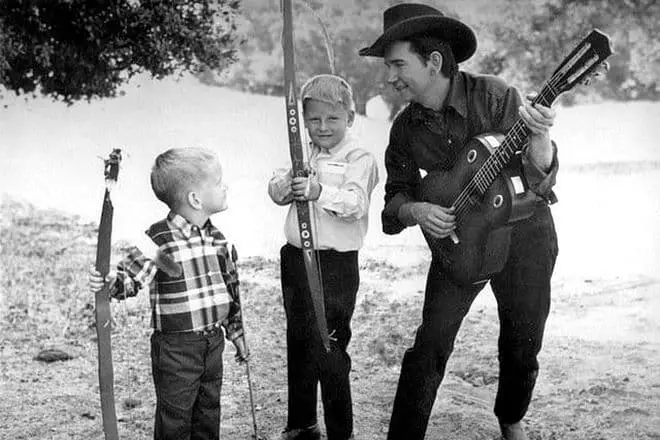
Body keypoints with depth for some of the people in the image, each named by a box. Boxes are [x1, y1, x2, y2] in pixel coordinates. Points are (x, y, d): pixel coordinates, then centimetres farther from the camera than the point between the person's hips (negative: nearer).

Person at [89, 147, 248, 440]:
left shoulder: (217, 239, 4)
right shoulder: (159, 240, -17)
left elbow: (230, 287, 13)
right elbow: (130, 277, -13)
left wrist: (236, 332, 18)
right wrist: (107, 282, -35)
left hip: (213, 342, 6)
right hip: (175, 347, -6)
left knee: (208, 414, 18)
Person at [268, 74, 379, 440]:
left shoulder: (359, 159, -8)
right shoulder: (304, 156, 12)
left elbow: (355, 203, -23)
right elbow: (276, 190, 5)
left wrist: (320, 192, -39)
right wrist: (285, 184, -18)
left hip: (334, 264, -7)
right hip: (296, 259, 7)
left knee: (328, 352, -5)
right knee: (297, 345, 17)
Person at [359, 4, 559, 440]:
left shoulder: (492, 96, -20)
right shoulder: (406, 129, -8)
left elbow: (538, 175, -22)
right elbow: (396, 196, 1)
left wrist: (539, 137, -43)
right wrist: (415, 211, -22)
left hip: (523, 231, -2)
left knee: (522, 345, 11)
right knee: (431, 343, -8)